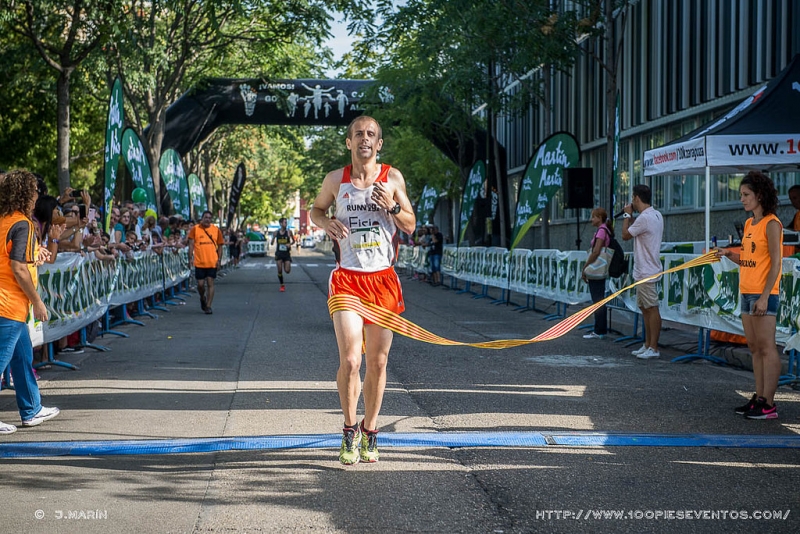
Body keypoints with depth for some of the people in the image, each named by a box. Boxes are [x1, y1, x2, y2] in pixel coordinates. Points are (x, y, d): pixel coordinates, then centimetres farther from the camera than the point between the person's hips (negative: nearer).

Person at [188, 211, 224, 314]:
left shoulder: (216, 230, 5)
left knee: (210, 283, -3)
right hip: (199, 262, 0)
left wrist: (219, 260, 1)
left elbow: (219, 246, 9)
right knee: (200, 284, 3)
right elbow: (191, 244, 0)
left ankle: (208, 306, 2)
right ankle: (203, 298, 34)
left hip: (212, 262, 0)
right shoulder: (195, 229, 0)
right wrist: (190, 258, -8)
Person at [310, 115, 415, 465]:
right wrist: (326, 222, -3)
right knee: (349, 361, -11)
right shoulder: (335, 180, 4)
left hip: (383, 280, 1)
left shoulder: (392, 178, 4)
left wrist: (392, 206, -12)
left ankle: (369, 432, 22)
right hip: (347, 279, -1)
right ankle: (349, 430, 8)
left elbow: (410, 226, 8)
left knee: (377, 362, 7)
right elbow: (316, 209, 20)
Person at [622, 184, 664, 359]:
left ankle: (653, 348, -5)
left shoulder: (644, 218, -19)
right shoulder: (656, 215, 12)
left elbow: (626, 235, -9)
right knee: (645, 308, 15)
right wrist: (631, 216, 15)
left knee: (652, 308, -7)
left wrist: (627, 215, 2)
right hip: (643, 271, 11)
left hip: (646, 272, -11)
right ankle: (647, 345, 21)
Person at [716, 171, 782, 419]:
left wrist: (764, 296, -20)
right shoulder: (749, 224, 15)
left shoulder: (771, 224, -10)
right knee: (755, 348, 10)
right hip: (747, 292, 9)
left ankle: (769, 404, -6)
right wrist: (729, 254, 1)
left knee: (766, 347, -7)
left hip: (763, 294, -9)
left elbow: (775, 263, -15)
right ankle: (759, 398, 15)